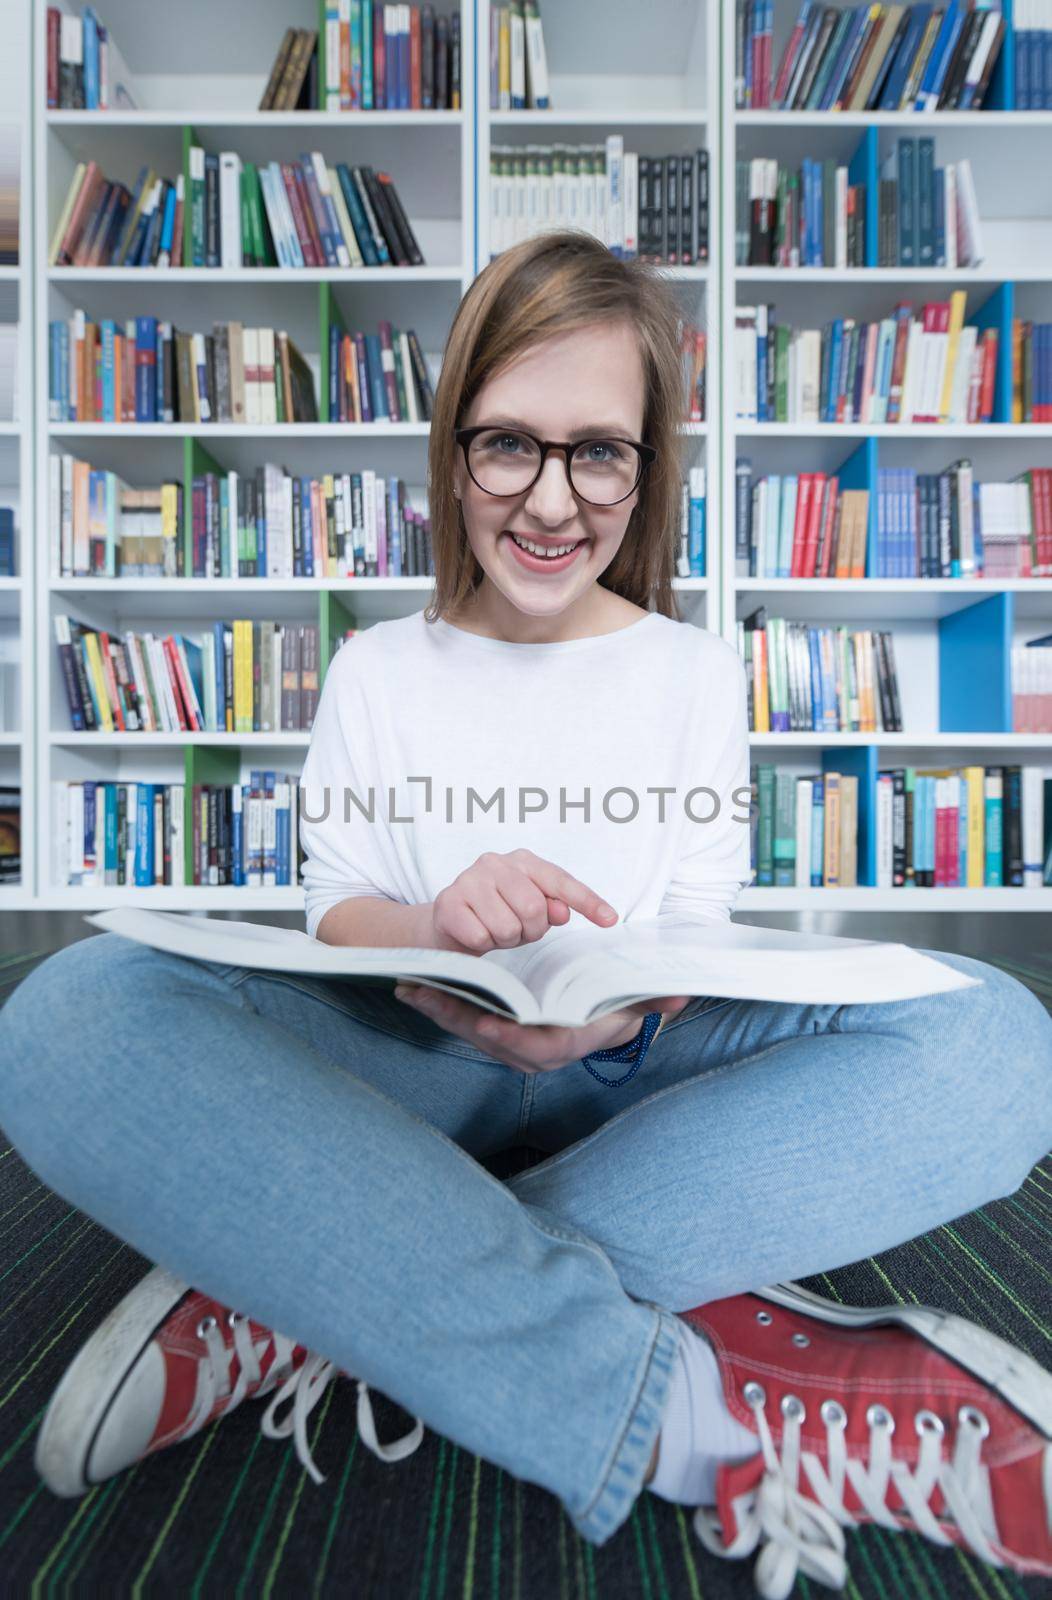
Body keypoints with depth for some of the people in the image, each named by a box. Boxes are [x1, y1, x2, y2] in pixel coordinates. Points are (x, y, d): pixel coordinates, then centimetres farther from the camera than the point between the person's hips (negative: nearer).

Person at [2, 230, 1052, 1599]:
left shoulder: (697, 672, 7)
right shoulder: (376, 671, 8)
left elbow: (701, 940, 2)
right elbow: (336, 914, 2)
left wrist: (616, 1008, -21)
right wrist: (436, 927, -22)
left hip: (630, 1068, 1)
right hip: (411, 1061, 1)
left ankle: (311, 1300, -26)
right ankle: (696, 1411, -27)